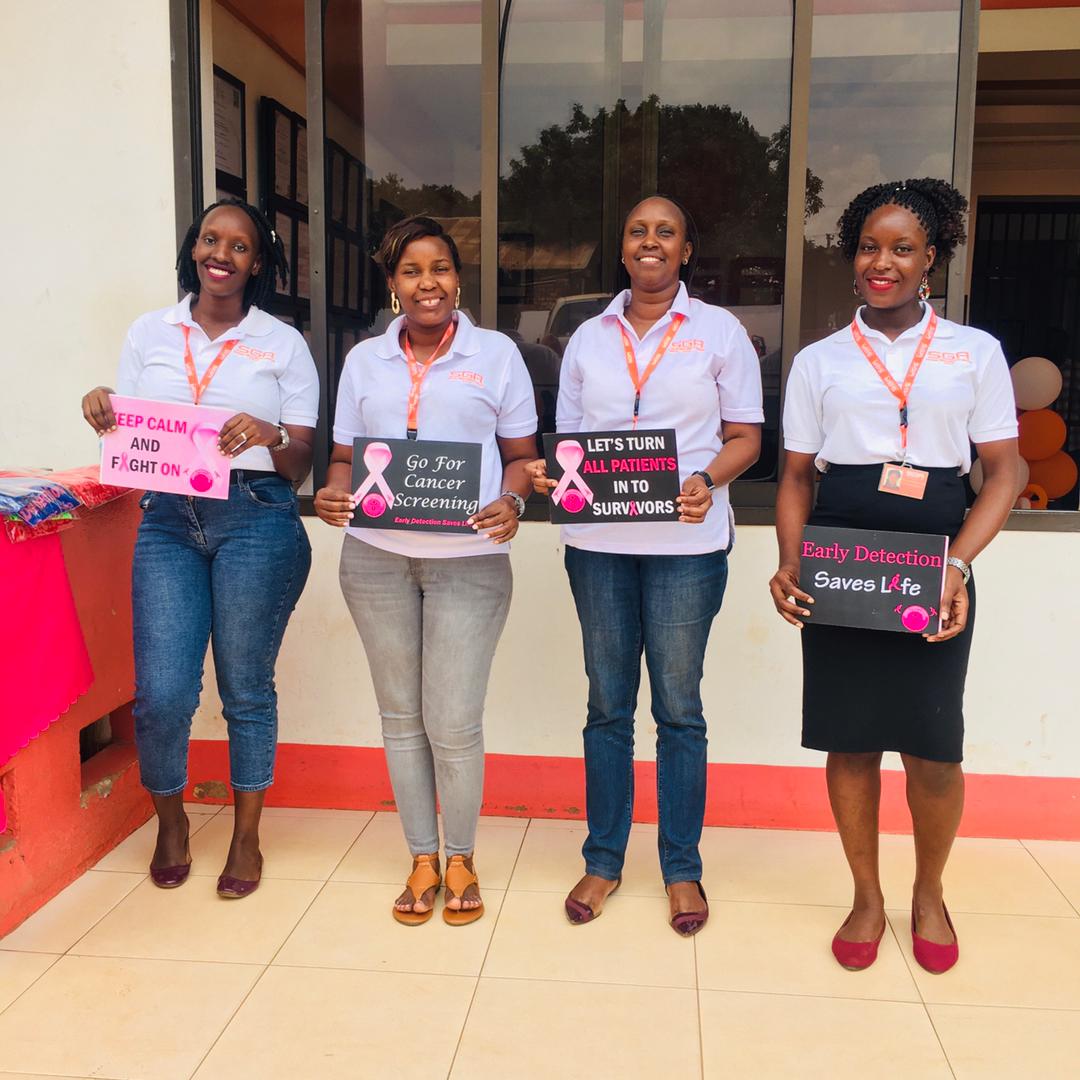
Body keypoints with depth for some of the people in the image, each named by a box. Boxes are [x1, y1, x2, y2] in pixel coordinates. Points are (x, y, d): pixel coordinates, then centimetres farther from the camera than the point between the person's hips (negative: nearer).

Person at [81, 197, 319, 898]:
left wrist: (271, 436, -18)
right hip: (168, 522, 2)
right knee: (161, 692, -4)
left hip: (256, 519, -1)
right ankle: (171, 821, 26)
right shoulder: (150, 334, 12)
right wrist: (102, 414, -6)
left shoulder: (283, 344, 6)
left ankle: (247, 838, 25)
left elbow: (300, 467, 3)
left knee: (247, 688, 5)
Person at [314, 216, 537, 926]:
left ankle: (462, 860, 22)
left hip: (468, 559, -3)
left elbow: (522, 454, 6)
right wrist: (334, 494, -8)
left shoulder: (497, 354, 4)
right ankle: (423, 860, 27)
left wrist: (511, 504, -14)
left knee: (454, 724, -2)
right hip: (376, 555, 3)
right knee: (401, 716, 11)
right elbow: (345, 455, 14)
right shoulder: (365, 360, 12)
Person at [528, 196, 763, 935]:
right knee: (608, 703, 10)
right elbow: (568, 437, 14)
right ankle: (604, 859, 22)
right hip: (598, 541, 3)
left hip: (686, 542, -2)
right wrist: (547, 472, -8)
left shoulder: (719, 331, 4)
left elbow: (745, 436, 2)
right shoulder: (589, 337, 12)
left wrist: (707, 481, -18)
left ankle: (682, 867, 19)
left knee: (678, 705, 5)